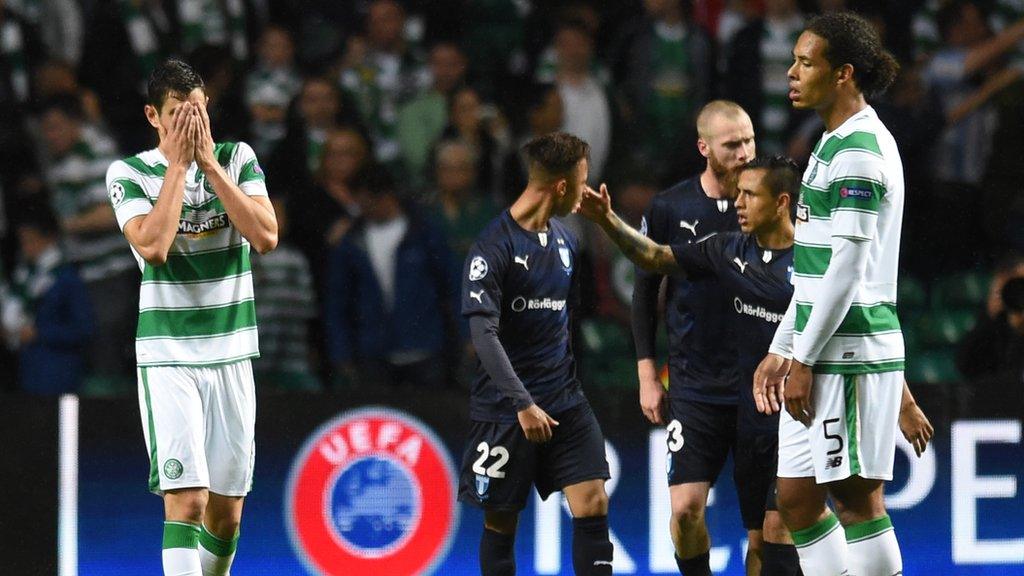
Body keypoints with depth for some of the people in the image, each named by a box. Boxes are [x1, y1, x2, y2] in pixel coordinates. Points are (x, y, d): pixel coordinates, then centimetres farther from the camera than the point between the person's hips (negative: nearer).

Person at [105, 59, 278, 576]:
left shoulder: (237, 159, 5)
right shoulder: (129, 174, -3)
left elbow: (266, 237, -9)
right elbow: (153, 246, -19)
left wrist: (208, 161, -10)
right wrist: (178, 164, -14)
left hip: (231, 355, 4)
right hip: (167, 359, -4)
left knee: (227, 511, 8)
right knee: (185, 499, -18)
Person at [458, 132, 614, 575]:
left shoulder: (565, 240, 11)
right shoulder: (493, 247, -13)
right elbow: (484, 334, -21)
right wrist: (522, 404, -27)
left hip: (566, 402, 6)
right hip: (505, 406, -6)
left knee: (593, 505, -6)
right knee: (501, 521, 3)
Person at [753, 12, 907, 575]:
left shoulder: (859, 151, -14)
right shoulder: (834, 144, 18)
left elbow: (848, 265, -19)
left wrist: (805, 360, -17)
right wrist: (781, 350, 22)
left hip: (851, 353, -10)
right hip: (823, 354, 10)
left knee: (857, 498, -6)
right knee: (796, 497, 9)